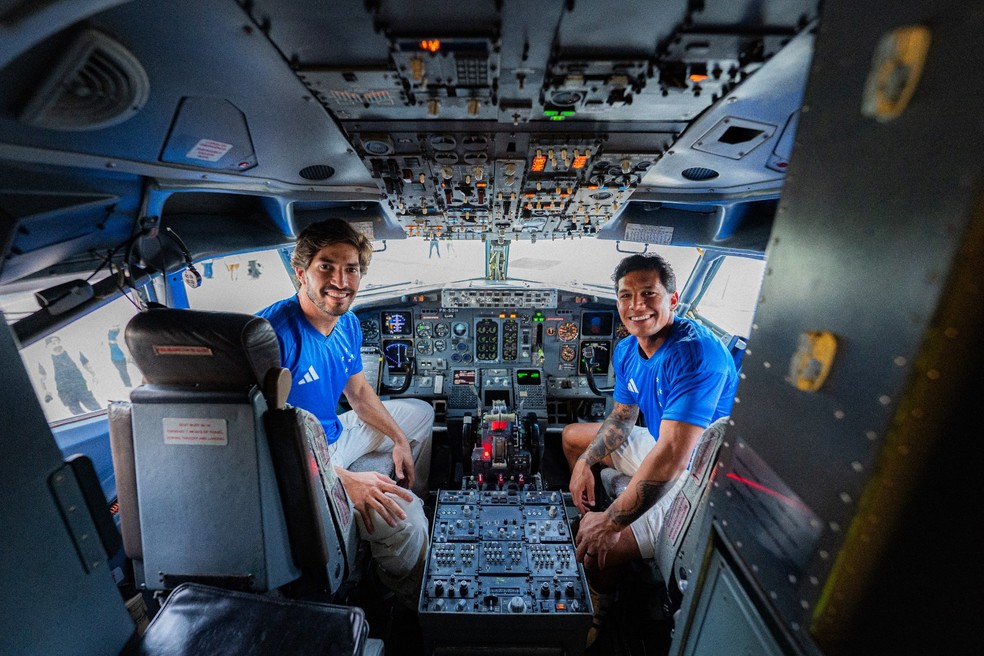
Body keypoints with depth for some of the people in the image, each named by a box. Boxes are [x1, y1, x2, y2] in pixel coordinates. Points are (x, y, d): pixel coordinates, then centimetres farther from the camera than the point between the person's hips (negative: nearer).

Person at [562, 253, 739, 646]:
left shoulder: (695, 355, -30)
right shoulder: (627, 350, -3)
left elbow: (672, 455, -35)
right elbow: (622, 418, 9)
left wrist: (610, 522, -29)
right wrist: (584, 463, -3)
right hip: (661, 446, 9)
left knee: (601, 550, -20)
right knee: (572, 436, 17)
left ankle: (601, 610, 17)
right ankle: (589, 517, 31)